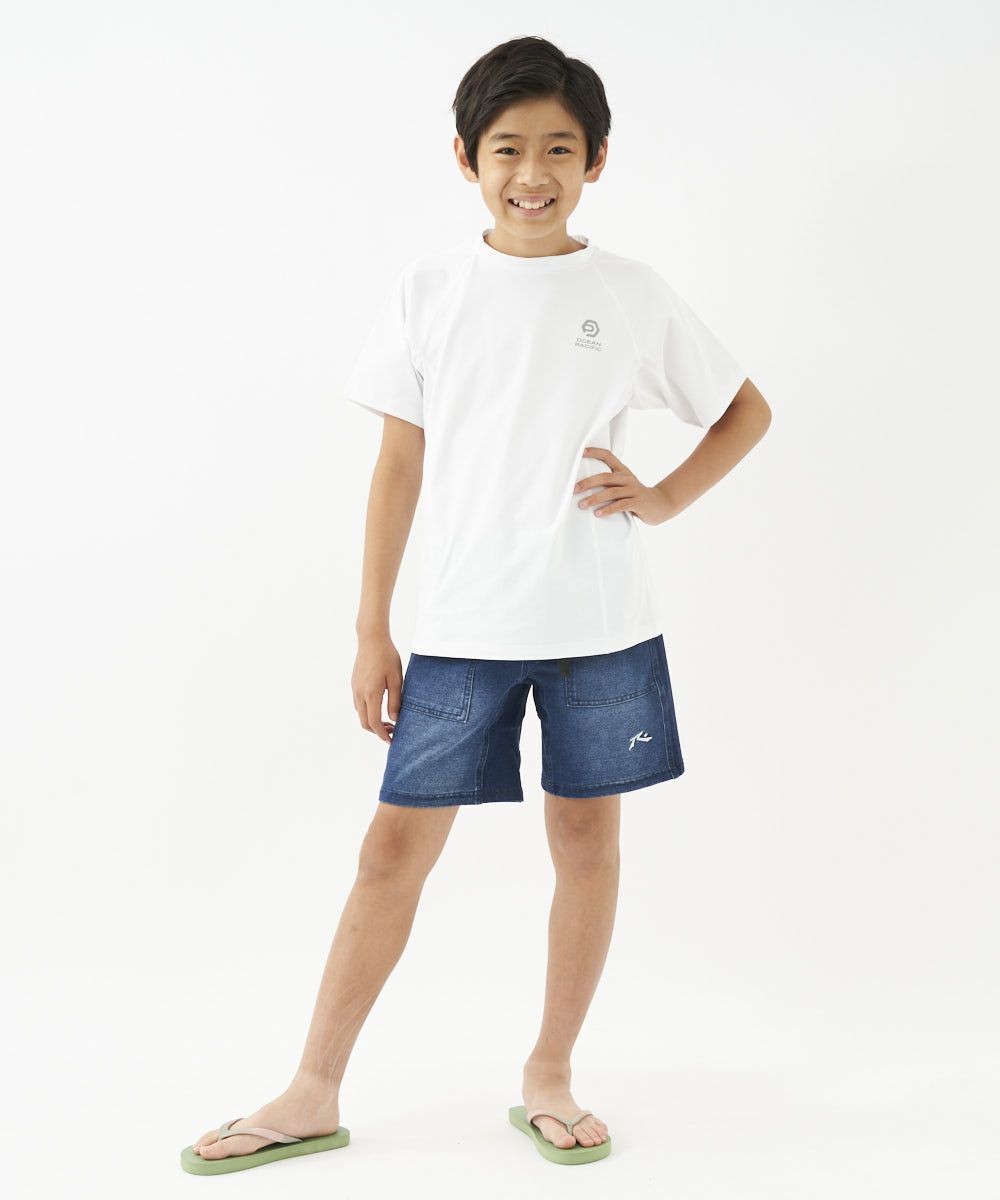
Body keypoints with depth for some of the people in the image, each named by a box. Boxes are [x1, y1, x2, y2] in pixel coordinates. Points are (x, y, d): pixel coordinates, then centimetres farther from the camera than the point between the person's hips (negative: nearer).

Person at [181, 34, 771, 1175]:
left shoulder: (633, 294, 3)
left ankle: (549, 1078, 25)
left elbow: (747, 408, 15)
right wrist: (372, 631, 4)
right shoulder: (429, 291, 3)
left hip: (600, 623, 1)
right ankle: (313, 1093, 13)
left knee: (586, 836, 8)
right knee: (396, 844, 1)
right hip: (461, 627, 0)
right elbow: (401, 463, 5)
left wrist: (663, 498, -1)